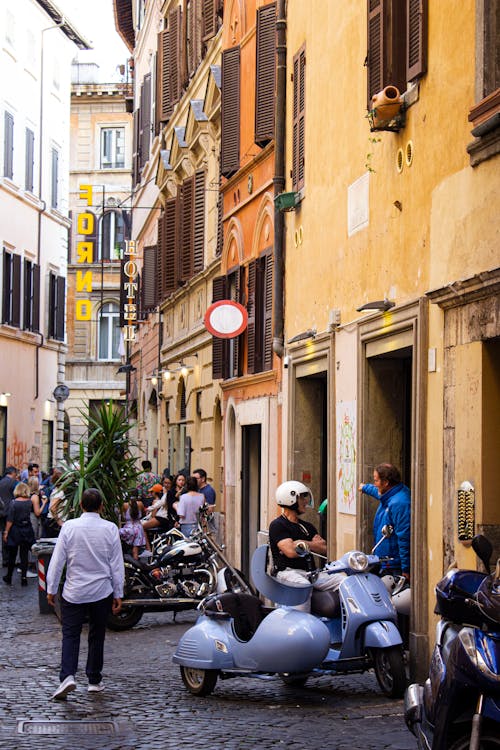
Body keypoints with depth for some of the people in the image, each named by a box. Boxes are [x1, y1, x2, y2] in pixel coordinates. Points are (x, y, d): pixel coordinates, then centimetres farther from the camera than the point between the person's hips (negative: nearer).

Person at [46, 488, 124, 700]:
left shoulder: (69, 527, -8)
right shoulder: (110, 529, -6)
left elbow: (57, 560, -6)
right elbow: (117, 565, -1)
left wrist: (51, 589, 4)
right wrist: (118, 594, 7)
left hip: (74, 592, -1)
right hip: (102, 592, 1)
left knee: (70, 634, 2)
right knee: (97, 635, 13)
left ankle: (68, 675, -17)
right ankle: (94, 680, 19)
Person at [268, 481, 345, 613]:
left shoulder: (307, 526, 23)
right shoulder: (277, 525, 0)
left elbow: (325, 549, 14)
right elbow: (291, 551, -14)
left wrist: (305, 543, -4)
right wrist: (314, 545, 2)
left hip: (310, 572, 7)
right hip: (288, 571, -7)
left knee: (343, 580, -13)